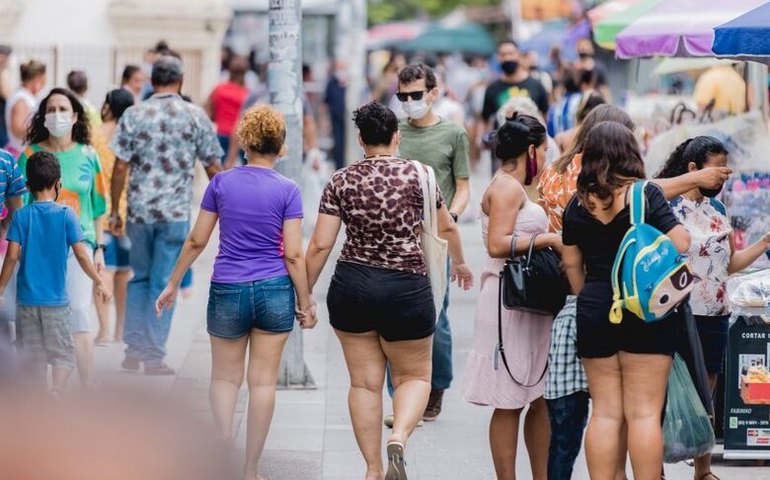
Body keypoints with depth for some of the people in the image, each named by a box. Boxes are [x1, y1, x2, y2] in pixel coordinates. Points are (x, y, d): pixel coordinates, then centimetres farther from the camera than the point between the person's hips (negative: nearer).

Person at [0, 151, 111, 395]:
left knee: (35, 355, 11)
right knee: (63, 355, 2)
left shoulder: (21, 216, -2)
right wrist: (99, 282, 5)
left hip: (27, 299, 2)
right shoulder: (66, 215, -6)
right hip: (55, 299, -2)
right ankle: (55, 397, -19)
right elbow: (81, 255, -7)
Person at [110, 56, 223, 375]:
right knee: (164, 284, 3)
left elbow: (120, 166, -2)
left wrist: (115, 210, 7)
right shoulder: (195, 116, -2)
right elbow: (213, 168, 0)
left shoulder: (133, 115, 0)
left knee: (139, 278, 17)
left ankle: (134, 349, 12)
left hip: (139, 210, 2)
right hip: (175, 213, -2)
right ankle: (154, 357, 3)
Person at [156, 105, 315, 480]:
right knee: (263, 381, 7)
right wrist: (305, 304, 3)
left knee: (226, 377, 15)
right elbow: (293, 255, -6)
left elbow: (196, 241, 4)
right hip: (274, 293, -1)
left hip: (227, 292, 1)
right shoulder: (287, 191, -5)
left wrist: (173, 284, 15)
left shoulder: (221, 183, 0)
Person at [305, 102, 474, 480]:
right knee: (414, 376, 12)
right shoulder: (417, 174, -3)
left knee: (364, 382, 11)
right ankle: (398, 438, -16)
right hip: (406, 289, -2)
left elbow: (320, 245, -3)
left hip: (352, 287, 2)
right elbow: (447, 227, 10)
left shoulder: (341, 182, 0)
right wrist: (460, 263, 29)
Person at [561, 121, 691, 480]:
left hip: (594, 312, 3)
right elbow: (680, 245, -12)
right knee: (644, 413, -1)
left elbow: (571, 263, 10)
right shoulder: (646, 194, -8)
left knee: (605, 412, 9)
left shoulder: (578, 204, 3)